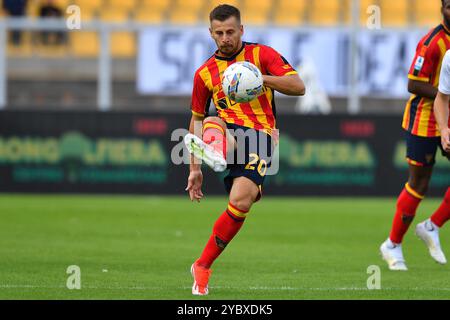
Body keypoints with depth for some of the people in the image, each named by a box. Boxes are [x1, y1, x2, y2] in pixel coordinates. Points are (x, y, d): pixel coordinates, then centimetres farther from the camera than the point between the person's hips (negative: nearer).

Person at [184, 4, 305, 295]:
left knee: (241, 202, -21)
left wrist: (261, 78, -17)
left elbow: (299, 87, -1)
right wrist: (195, 169, 19)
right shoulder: (205, 73, 16)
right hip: (228, 132, 3)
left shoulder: (262, 55, 8)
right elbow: (196, 119, 24)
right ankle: (214, 153, -72)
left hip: (260, 135, -3)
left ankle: (203, 266, -5)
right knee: (212, 122, -35)